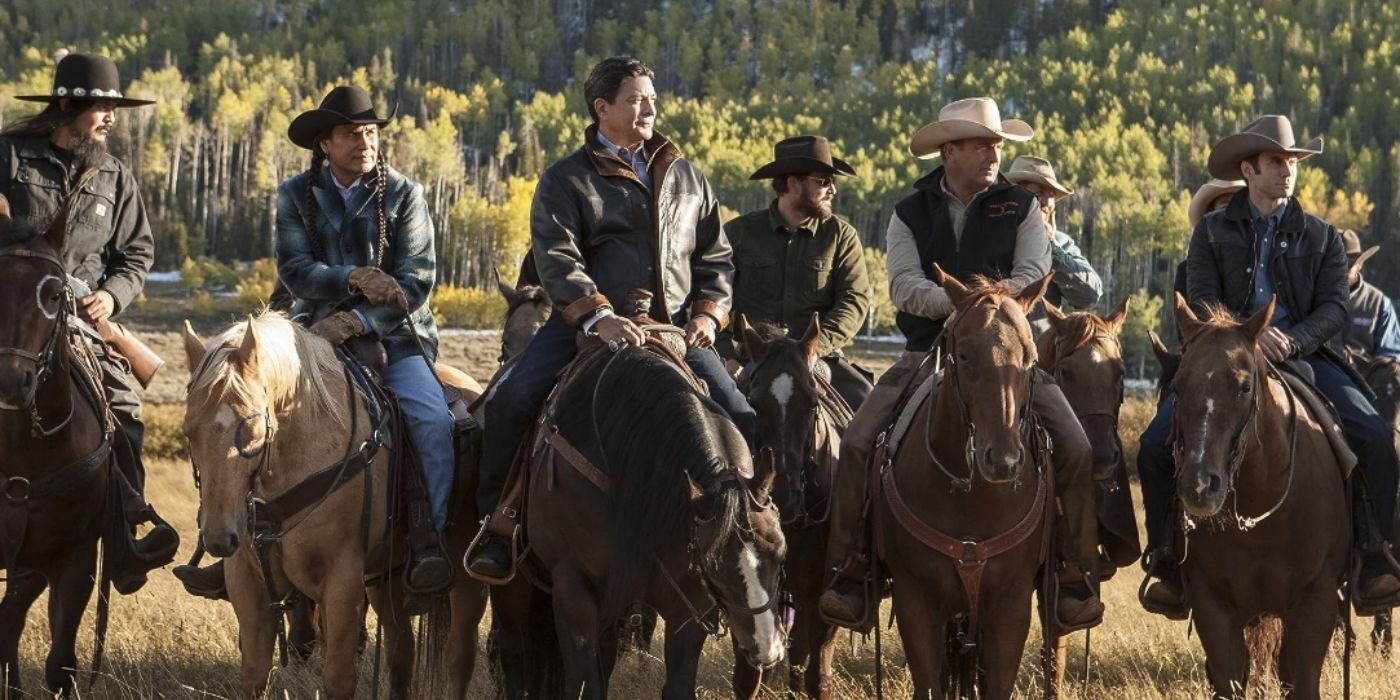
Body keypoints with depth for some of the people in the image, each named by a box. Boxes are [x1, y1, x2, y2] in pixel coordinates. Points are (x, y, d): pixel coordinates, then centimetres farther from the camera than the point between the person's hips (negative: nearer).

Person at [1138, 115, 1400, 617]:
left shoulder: (1321, 237, 13)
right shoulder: (1212, 231, 10)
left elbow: (1333, 309, 2)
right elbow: (1202, 301, -3)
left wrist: (1291, 341, -18)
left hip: (1303, 357, 1)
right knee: (1155, 445, -21)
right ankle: (1166, 562, -3)